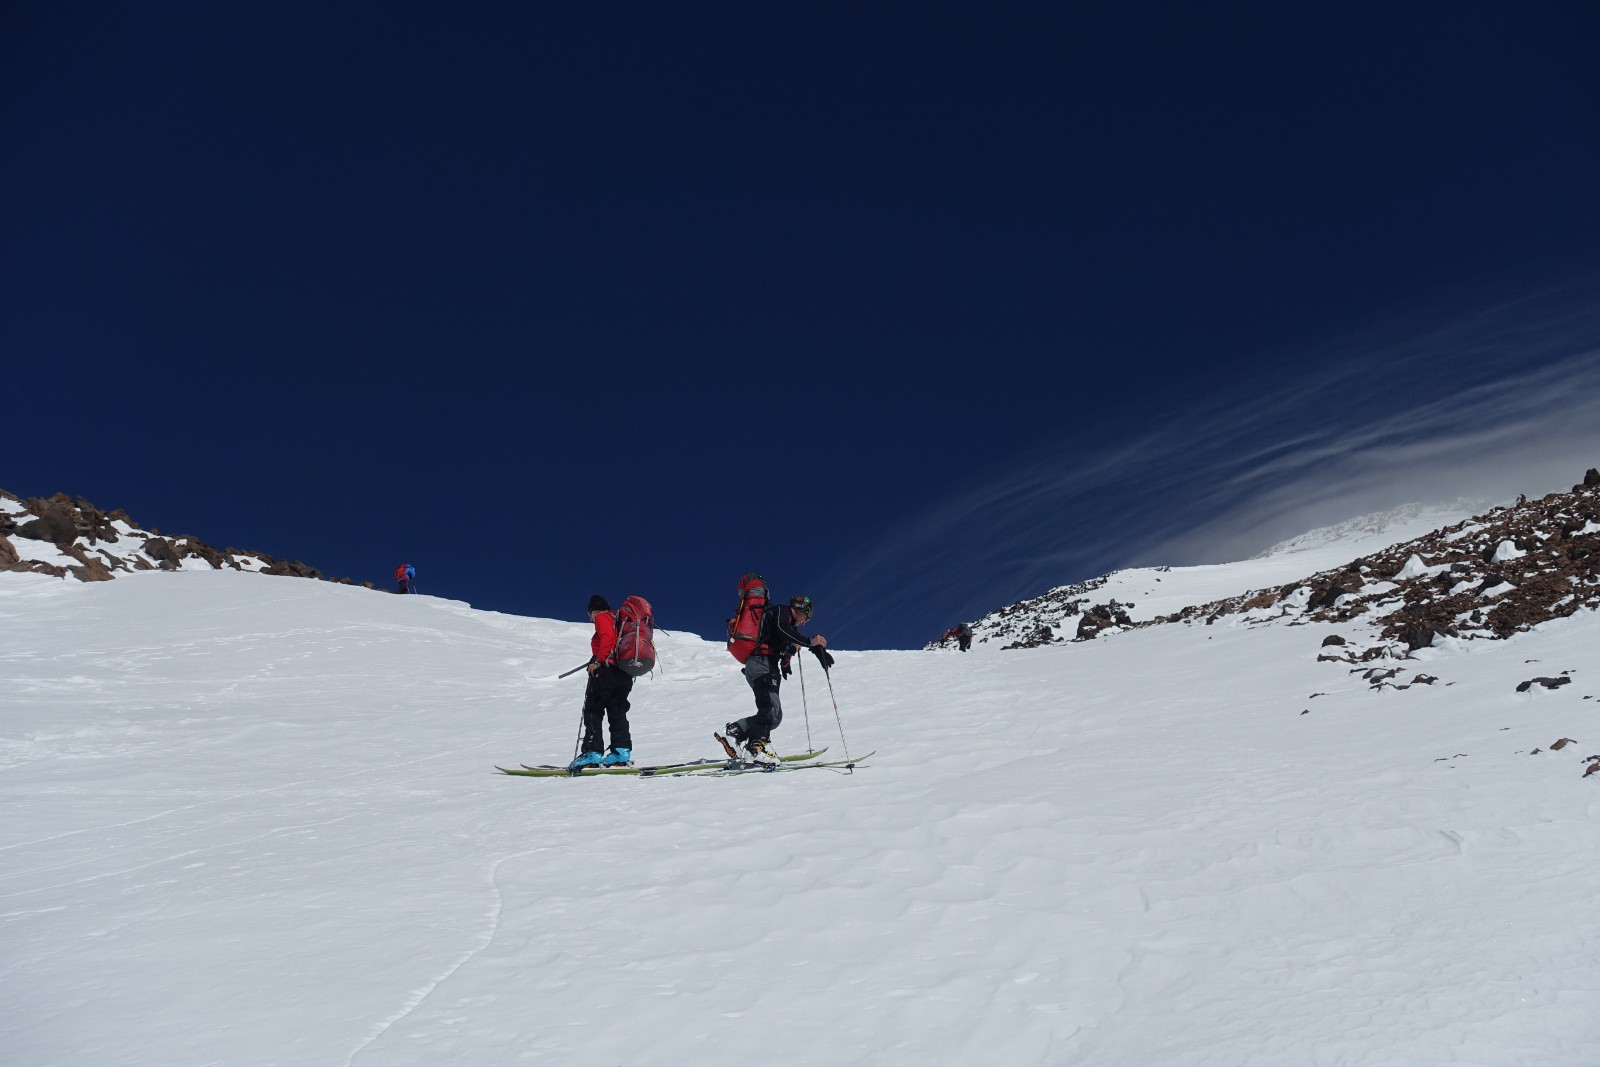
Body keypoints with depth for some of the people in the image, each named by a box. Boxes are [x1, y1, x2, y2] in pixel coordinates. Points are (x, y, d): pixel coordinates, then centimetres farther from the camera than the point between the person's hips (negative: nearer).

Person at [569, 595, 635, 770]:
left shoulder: (602, 618, 0)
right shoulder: (619, 620, 24)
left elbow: (607, 638, -18)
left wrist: (598, 661, -19)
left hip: (606, 669, -8)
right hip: (624, 674, 8)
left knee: (593, 710, -3)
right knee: (617, 711, 12)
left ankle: (592, 753, -9)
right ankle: (622, 751, 3)